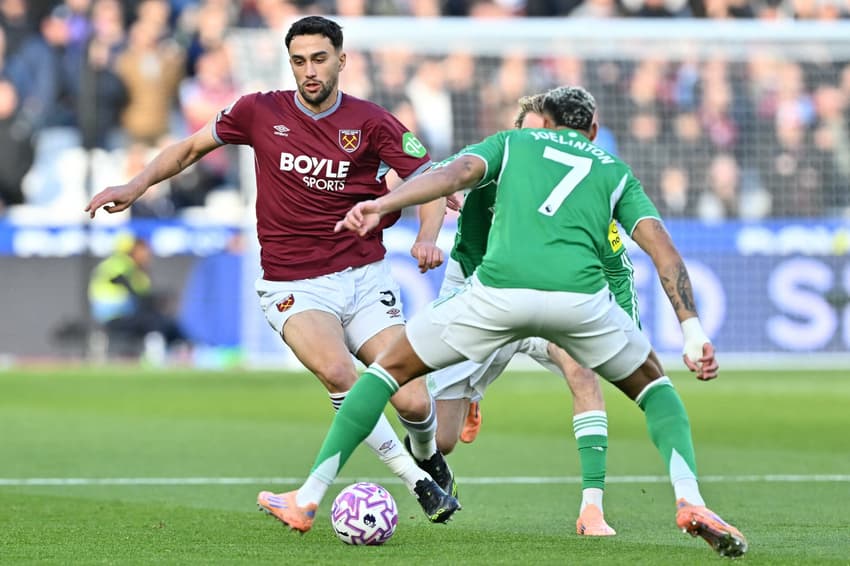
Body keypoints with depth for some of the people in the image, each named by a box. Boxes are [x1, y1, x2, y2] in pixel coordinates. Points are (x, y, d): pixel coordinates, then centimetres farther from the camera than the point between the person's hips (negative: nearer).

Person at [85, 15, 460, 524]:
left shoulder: (371, 122, -2)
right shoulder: (260, 113, 0)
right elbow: (190, 148, 14)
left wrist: (428, 237, -21)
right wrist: (136, 185, 2)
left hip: (365, 277, 1)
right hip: (294, 287, -1)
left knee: (413, 402, -11)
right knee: (337, 371, -32)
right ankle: (417, 482, -18)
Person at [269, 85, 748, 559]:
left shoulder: (513, 142, 28)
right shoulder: (615, 172, 29)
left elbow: (457, 173, 6)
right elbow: (664, 250, 15)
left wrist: (382, 205, -8)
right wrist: (694, 332, 11)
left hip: (499, 288, 0)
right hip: (579, 295, 1)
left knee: (393, 367, 21)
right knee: (652, 385, 27)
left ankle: (308, 499, 16)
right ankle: (689, 501, 2)